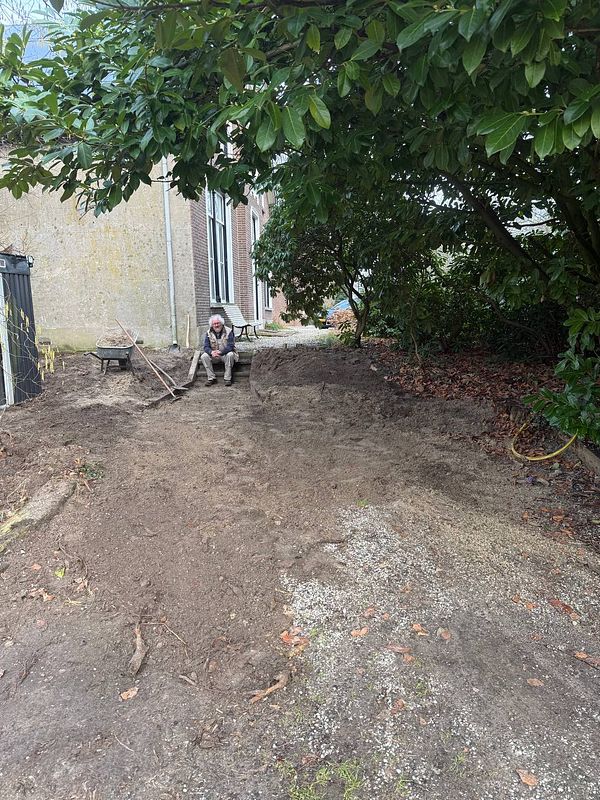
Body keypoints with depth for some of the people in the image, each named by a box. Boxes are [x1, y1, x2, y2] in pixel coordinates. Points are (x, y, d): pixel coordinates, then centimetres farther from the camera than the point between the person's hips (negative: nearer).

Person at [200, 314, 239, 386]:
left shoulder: (229, 331, -11)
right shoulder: (209, 333, 0)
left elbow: (230, 346, -20)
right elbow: (206, 347, -6)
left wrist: (220, 352, -37)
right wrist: (212, 352, -31)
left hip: (225, 354, -3)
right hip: (213, 355, 3)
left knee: (230, 355, -35)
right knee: (203, 356, -23)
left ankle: (227, 378, -25)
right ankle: (211, 378, -14)